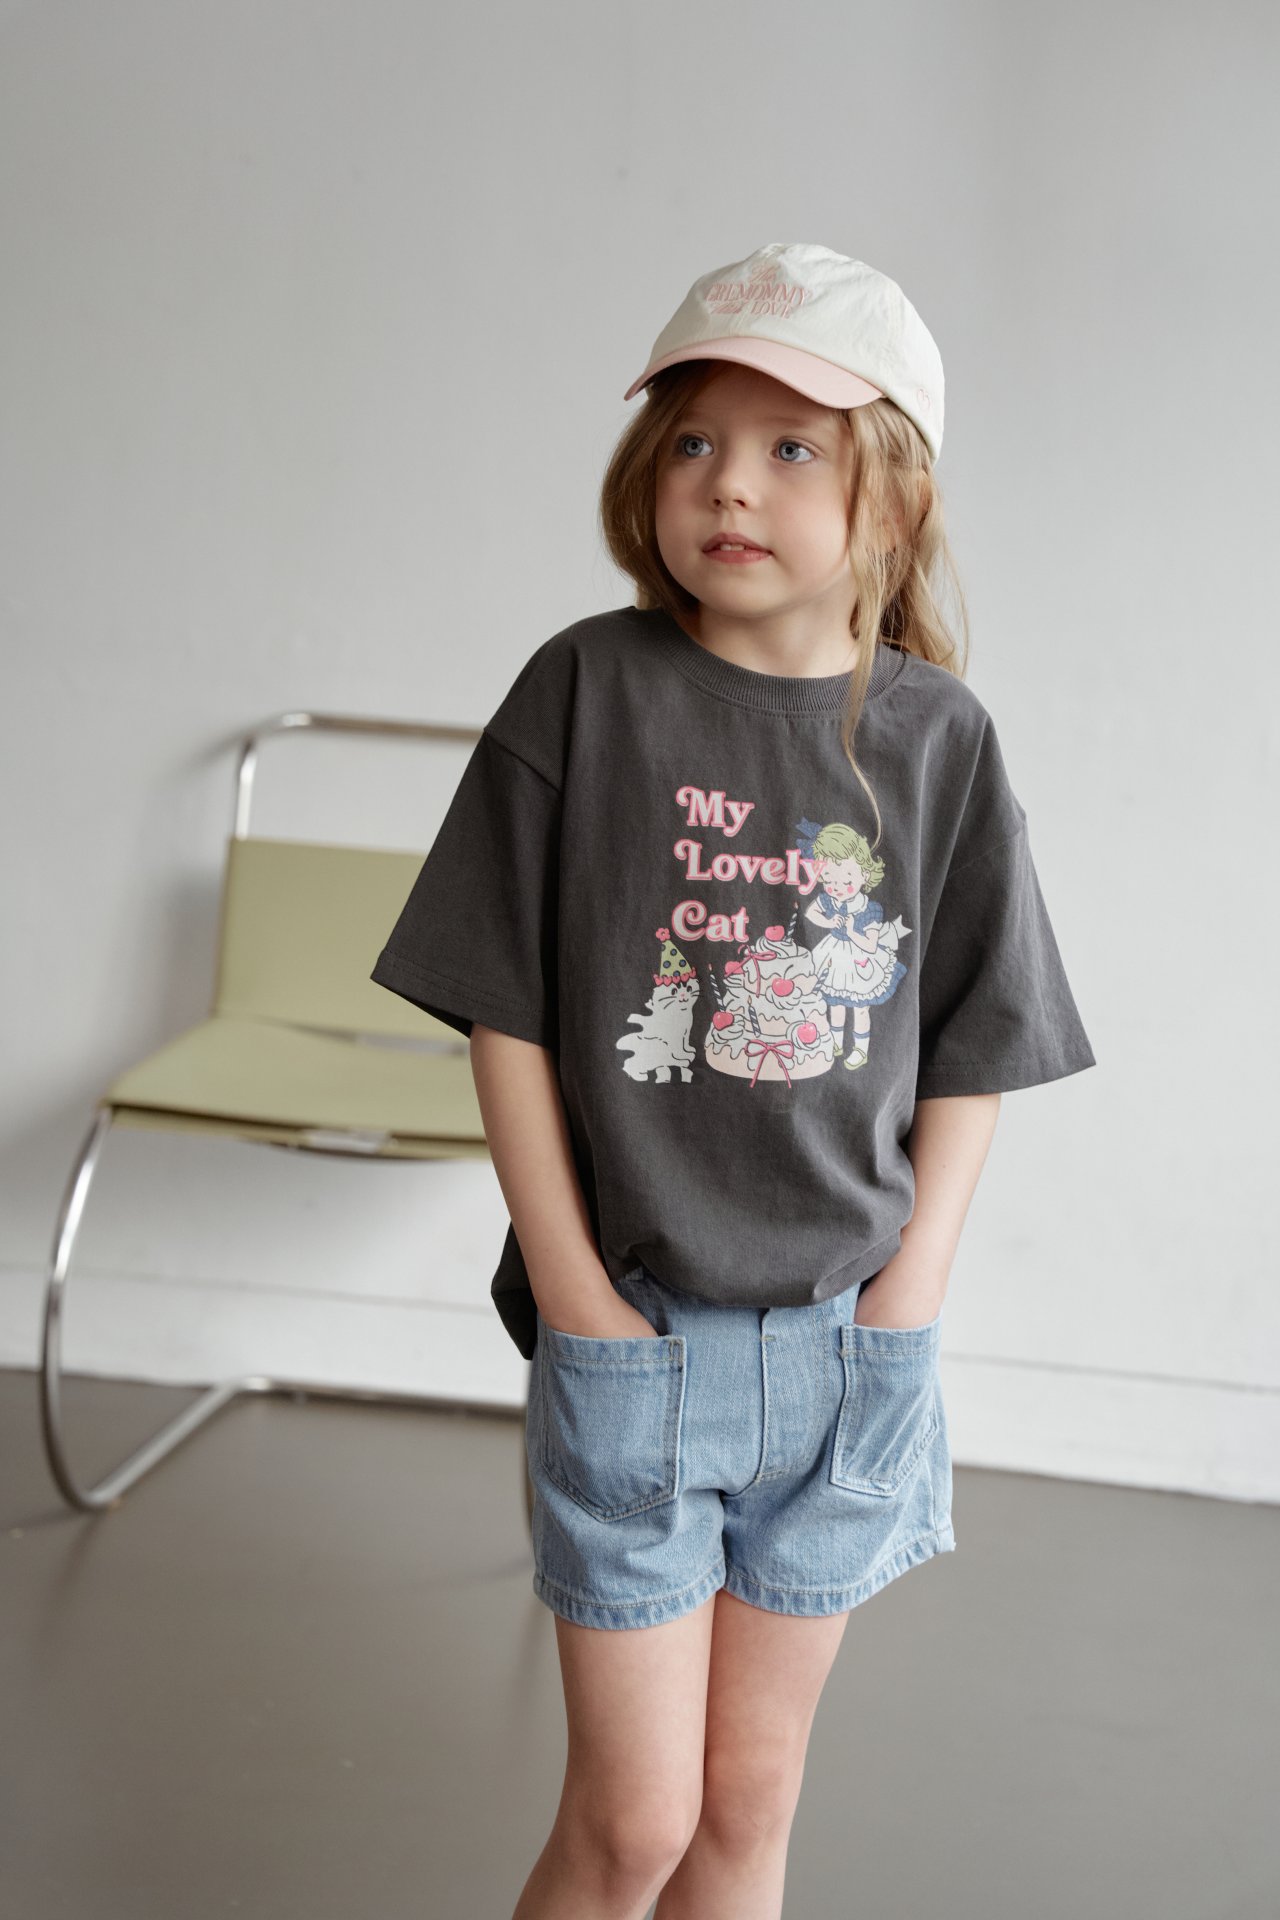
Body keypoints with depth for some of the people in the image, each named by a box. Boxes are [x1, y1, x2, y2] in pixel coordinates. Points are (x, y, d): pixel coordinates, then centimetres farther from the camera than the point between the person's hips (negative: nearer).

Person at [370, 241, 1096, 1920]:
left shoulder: (938, 739, -2)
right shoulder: (587, 693, -7)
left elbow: (969, 1058, 3)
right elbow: (506, 1012, -5)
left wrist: (900, 1308, -5)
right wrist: (577, 1291, -8)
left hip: (847, 1341, 2)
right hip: (632, 1337, -2)